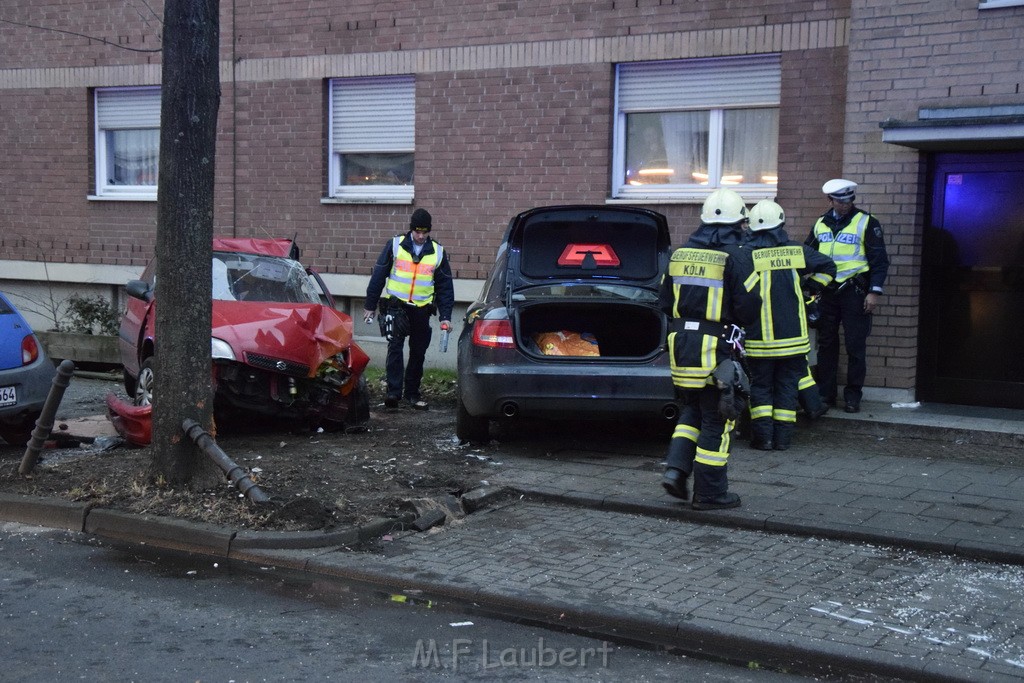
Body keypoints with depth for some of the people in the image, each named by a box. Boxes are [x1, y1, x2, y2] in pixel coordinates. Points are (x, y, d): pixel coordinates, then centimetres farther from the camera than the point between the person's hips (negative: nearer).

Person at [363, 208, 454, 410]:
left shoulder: (438, 252, 4)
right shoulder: (395, 245, 0)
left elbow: (445, 286, 9)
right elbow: (378, 275, 4)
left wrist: (445, 316, 2)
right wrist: (370, 305, 4)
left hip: (421, 310, 2)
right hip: (396, 305, -2)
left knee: (418, 352, 8)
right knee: (395, 347, -12)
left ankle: (412, 392, 20)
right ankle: (393, 391, -13)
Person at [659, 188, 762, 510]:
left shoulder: (681, 253, 10)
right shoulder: (736, 255, -9)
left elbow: (665, 302, 15)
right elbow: (748, 306, -11)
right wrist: (738, 321, 10)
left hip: (680, 340, 6)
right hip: (716, 347, -6)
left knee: (692, 411, 22)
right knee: (716, 420, 3)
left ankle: (676, 469, 8)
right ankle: (710, 493, 8)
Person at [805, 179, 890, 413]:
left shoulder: (866, 223, -4)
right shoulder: (821, 223, 11)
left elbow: (879, 260, -5)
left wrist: (875, 291, -12)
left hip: (853, 291, -5)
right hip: (826, 291, 5)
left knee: (855, 346, -1)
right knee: (826, 344, 8)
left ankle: (853, 395, 7)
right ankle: (825, 393, 16)